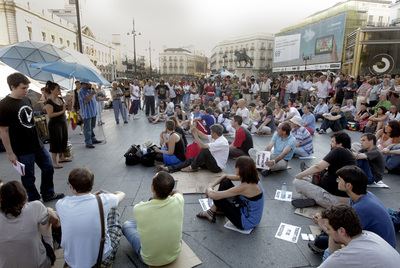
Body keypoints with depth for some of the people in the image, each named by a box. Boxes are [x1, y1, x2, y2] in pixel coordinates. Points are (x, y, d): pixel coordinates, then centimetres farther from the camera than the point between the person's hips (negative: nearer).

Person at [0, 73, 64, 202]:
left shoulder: (26, 100, 6)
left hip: (37, 145, 7)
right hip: (22, 150, -7)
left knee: (48, 168, 16)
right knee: (28, 178, 8)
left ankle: (48, 194, 35)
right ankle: (34, 202, 26)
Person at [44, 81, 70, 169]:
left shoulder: (60, 99, 8)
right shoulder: (49, 101, -17)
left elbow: (66, 108, 20)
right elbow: (50, 115, -24)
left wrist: (68, 103, 3)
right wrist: (62, 111, -20)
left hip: (62, 122, 9)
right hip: (55, 124, -9)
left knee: (63, 141, 17)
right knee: (56, 142, -2)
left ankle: (61, 157, 34)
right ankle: (54, 162, 9)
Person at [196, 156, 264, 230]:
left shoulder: (245, 187, -33)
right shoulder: (251, 178, -7)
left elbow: (213, 195, -29)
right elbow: (225, 176, 9)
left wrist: (209, 188, -7)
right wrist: (212, 185, -3)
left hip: (247, 223, -8)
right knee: (225, 181, 2)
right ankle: (212, 211, 17)